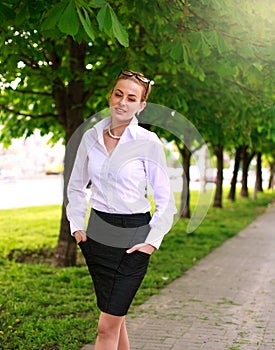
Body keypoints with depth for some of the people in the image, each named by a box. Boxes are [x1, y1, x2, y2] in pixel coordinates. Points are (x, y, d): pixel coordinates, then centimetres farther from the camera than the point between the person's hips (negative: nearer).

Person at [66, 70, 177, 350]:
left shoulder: (148, 142, -8)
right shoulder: (91, 137, 4)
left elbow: (165, 200, -3)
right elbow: (76, 186, 17)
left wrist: (152, 241, -8)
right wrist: (77, 225, 8)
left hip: (133, 234, -4)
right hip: (97, 231, 4)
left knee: (108, 326, -6)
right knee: (115, 318, 13)